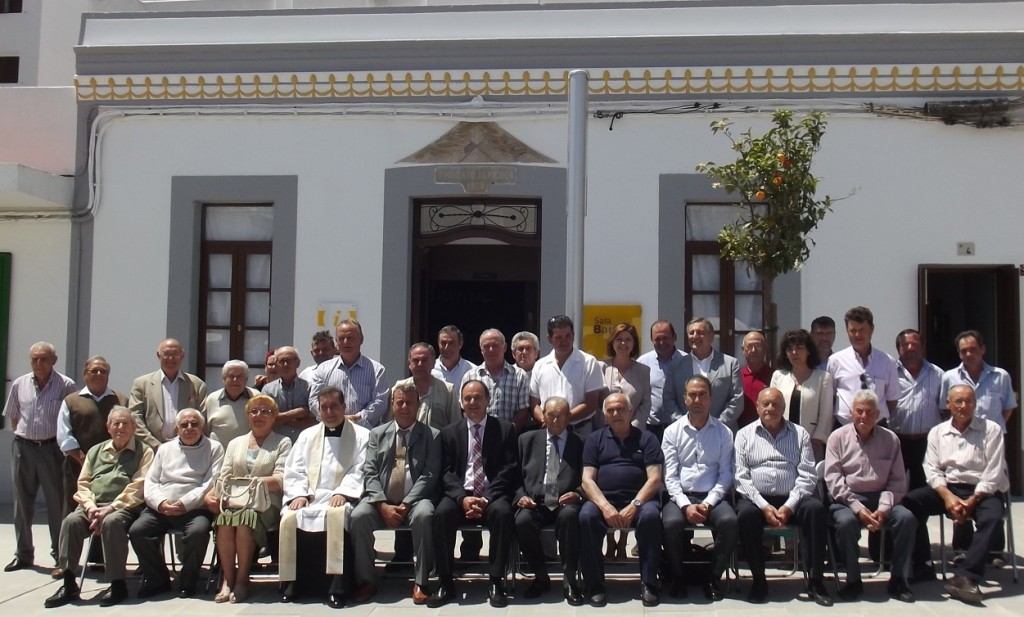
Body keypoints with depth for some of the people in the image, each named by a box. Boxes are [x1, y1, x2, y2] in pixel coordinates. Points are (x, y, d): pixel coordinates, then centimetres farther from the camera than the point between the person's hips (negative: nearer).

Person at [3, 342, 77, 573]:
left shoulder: (66, 385, -7)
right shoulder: (19, 384, 6)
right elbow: (12, 416, 17)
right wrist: (22, 434, 10)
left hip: (52, 448, -4)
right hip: (23, 448, 4)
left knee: (57, 502, 0)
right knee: (22, 502, 11)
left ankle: (60, 555, 9)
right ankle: (23, 555, 22)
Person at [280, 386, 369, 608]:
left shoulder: (361, 435, 10)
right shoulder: (307, 435, 23)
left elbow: (359, 472, -2)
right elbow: (294, 471, 15)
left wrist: (342, 493, -17)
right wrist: (298, 494, -4)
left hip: (340, 500, -3)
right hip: (309, 498, 4)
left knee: (337, 515, -38)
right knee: (290, 517, -29)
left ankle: (337, 585, -33)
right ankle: (294, 581, -17)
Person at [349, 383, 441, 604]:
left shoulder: (431, 435, 8)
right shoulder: (377, 434, 15)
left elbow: (429, 475, -2)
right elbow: (370, 473, 5)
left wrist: (406, 504, -15)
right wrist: (383, 505, -12)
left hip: (414, 501, -2)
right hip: (382, 502, 2)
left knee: (424, 515, -35)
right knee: (359, 515, -28)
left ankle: (421, 582, -20)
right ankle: (366, 580, -11)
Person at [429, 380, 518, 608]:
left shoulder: (505, 429, 6)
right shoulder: (450, 432, 12)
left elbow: (508, 470, -1)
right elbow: (447, 472, 5)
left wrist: (487, 498, -15)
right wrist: (462, 498, -14)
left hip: (493, 496, -1)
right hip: (460, 494, 2)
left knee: (502, 512, -34)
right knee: (442, 513, -30)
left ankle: (496, 582, -23)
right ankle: (445, 583, -18)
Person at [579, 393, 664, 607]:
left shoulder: (646, 439, 11)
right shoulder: (595, 440, 14)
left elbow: (654, 479, 0)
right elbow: (587, 480, 4)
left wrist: (634, 505, -16)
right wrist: (605, 506, -14)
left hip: (639, 499, -1)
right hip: (602, 500, 1)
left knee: (651, 516, -33)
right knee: (586, 517, -31)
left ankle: (648, 584, -19)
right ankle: (595, 585, -18)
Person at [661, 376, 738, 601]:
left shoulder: (723, 433, 8)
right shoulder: (672, 431, 6)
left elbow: (725, 474, 2)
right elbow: (670, 475, -1)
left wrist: (708, 503, -12)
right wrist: (686, 505, -16)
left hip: (712, 497, 1)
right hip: (680, 496, -1)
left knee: (730, 521, -30)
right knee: (672, 523, -32)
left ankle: (714, 577, -7)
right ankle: (678, 576, -6)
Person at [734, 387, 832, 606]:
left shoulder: (799, 433, 12)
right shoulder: (744, 435, 9)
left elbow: (807, 475, 3)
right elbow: (741, 477, 0)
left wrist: (789, 506, -12)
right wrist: (764, 506, -14)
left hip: (791, 499, 1)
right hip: (757, 499, -1)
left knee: (815, 508, -29)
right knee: (746, 513, -33)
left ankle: (815, 580, -18)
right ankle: (759, 580, -17)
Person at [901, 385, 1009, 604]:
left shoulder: (991, 430, 1)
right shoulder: (937, 432, 10)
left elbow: (994, 473, -6)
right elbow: (932, 469, 2)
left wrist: (971, 501, -16)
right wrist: (948, 496, -17)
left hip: (982, 491, -2)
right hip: (947, 488, 3)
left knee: (992, 518, -35)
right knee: (910, 501, -22)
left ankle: (965, 576, -37)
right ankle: (919, 565, -14)